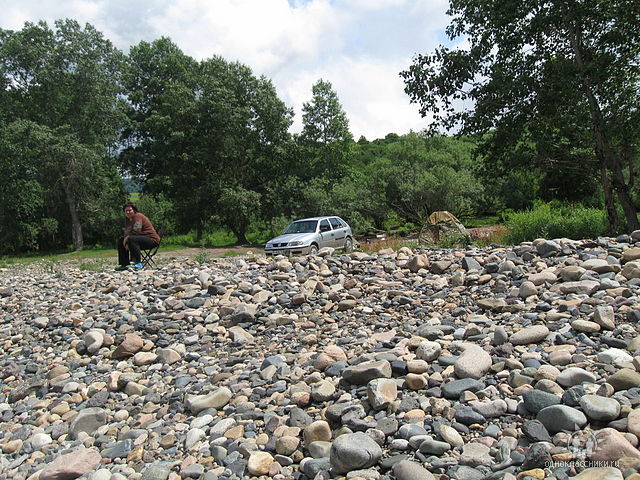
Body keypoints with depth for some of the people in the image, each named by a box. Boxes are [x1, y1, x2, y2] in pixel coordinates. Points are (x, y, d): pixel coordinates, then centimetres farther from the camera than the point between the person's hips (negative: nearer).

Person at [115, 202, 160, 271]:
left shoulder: (138, 216, -14)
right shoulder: (127, 219, 14)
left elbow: (135, 232, -22)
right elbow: (126, 232, 10)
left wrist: (127, 238, -9)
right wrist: (125, 238, -10)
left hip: (152, 239, -10)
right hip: (142, 238, 10)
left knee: (131, 239, -34)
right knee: (121, 241, 11)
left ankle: (137, 263, -37)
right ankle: (124, 264, 6)